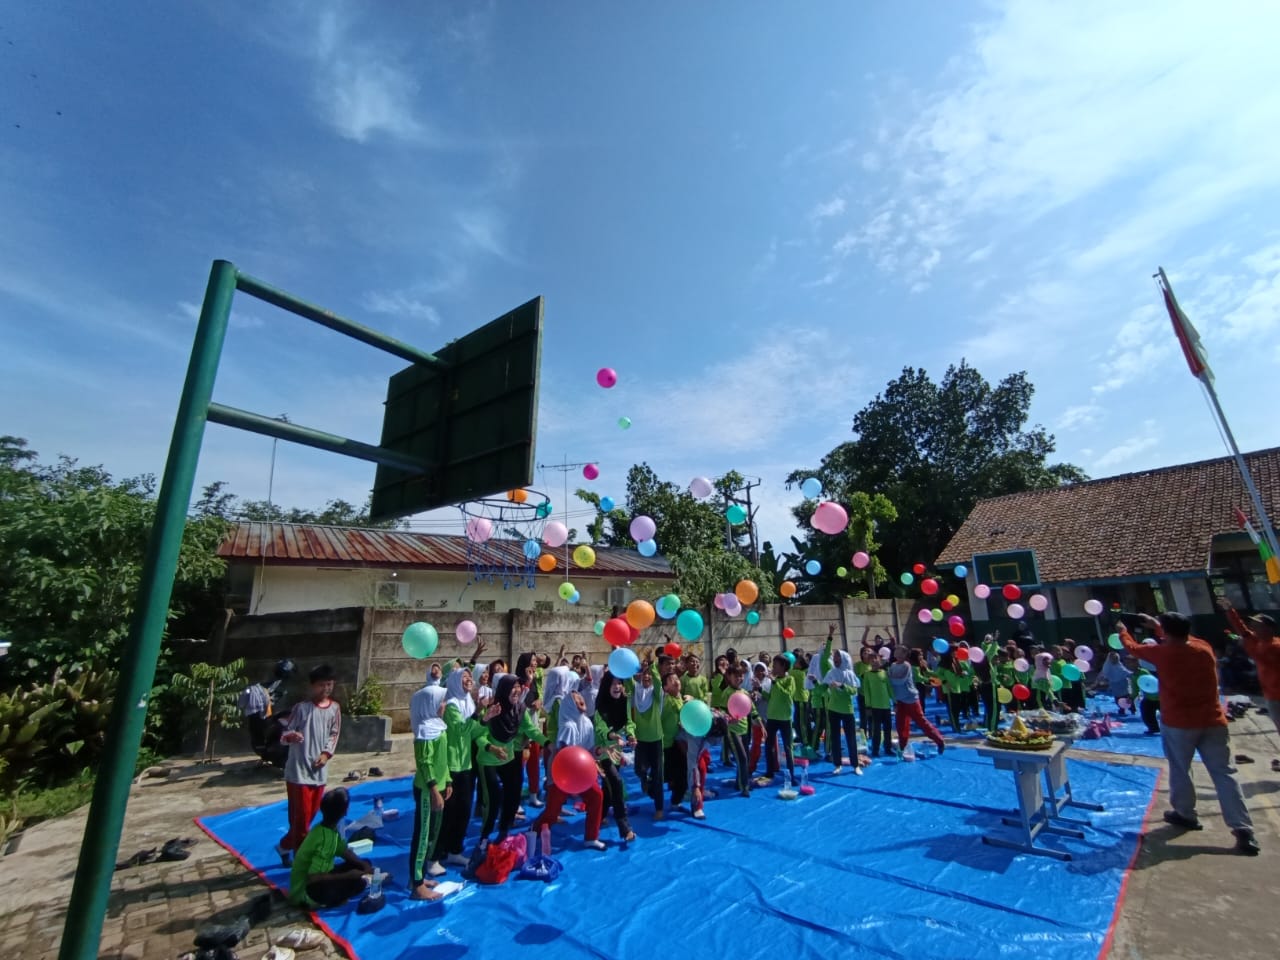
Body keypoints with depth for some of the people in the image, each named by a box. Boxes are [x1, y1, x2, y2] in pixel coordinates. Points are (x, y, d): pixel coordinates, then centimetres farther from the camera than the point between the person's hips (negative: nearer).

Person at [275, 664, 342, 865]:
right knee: (301, 818, 1)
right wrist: (291, 736, -33)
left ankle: (285, 847, 40)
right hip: (298, 772, -5)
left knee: (309, 816, 16)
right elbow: (283, 735, -10)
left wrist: (327, 753, -4)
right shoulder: (302, 707, -13)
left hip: (319, 772, 5)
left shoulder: (334, 708, 1)